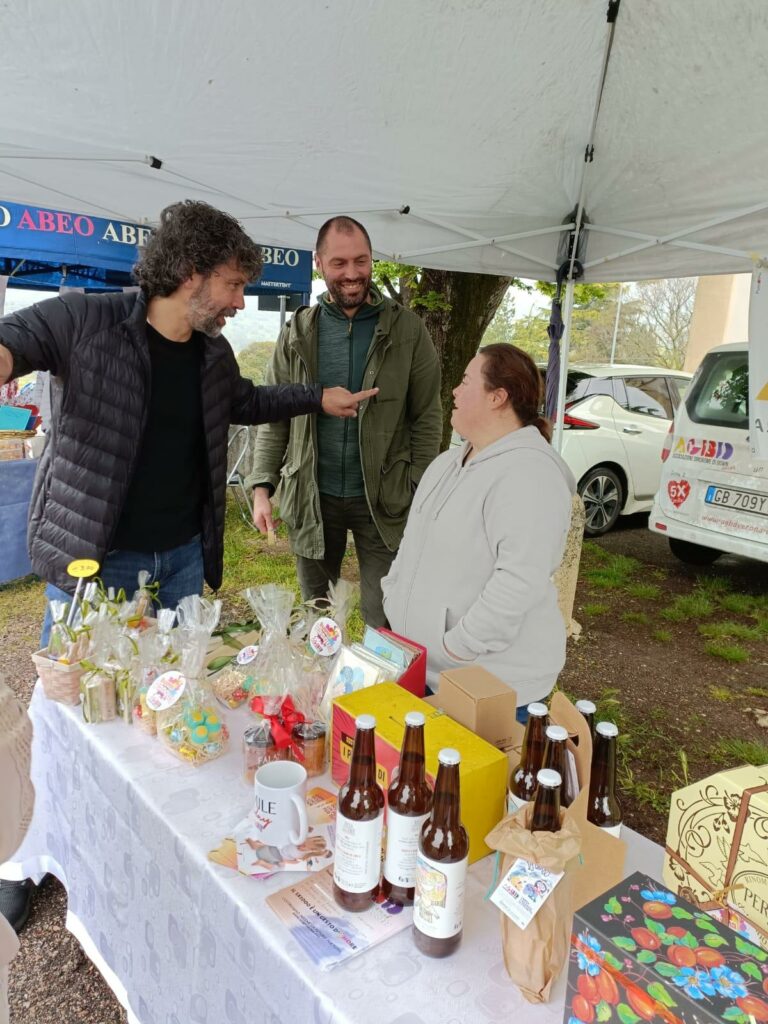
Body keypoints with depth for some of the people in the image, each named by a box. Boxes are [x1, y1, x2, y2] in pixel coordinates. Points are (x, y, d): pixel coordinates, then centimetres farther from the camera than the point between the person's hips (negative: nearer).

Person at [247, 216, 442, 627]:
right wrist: (261, 488, -4)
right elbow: (274, 417, 4)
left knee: (385, 623, 5)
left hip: (383, 500, -2)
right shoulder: (297, 332, 4)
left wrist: (420, 493, -8)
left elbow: (427, 418, -3)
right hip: (312, 498, 2)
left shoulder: (407, 330, -2)